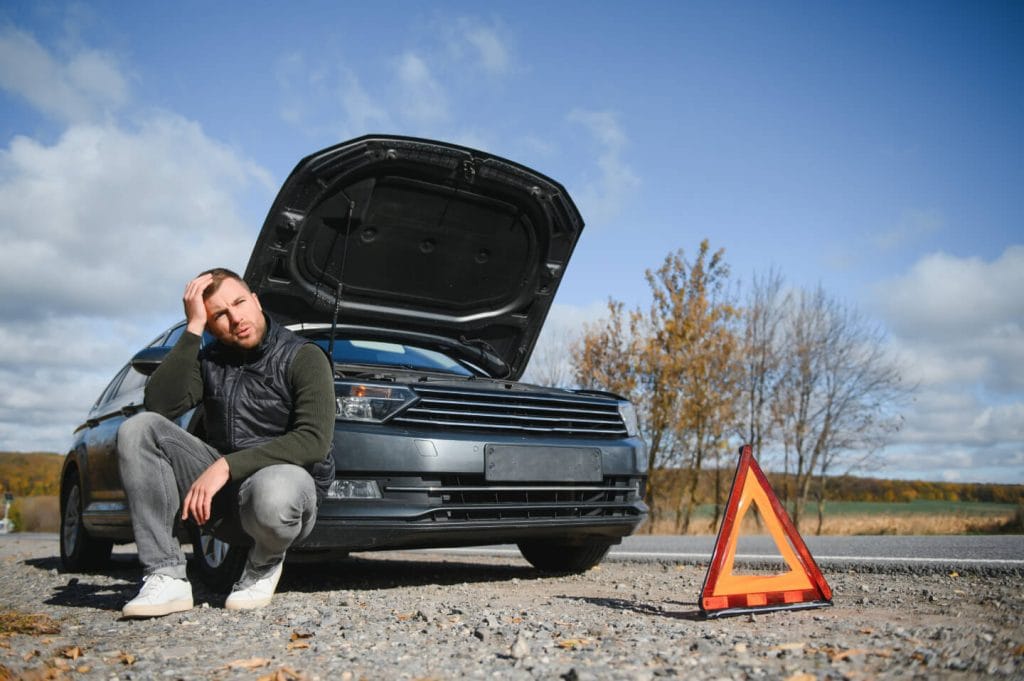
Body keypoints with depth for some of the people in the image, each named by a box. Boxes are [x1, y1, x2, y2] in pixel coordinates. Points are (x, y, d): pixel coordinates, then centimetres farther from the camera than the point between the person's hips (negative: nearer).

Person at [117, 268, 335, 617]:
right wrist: (193, 327, -11)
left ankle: (263, 565, -3)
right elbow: (160, 403, -9)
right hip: (218, 484, 5)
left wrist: (227, 466, -25)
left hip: (285, 474, -5)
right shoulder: (208, 361, 9)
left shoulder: (303, 357, -7)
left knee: (273, 491, -42)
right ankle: (166, 577, -18)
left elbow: (315, 440, -19)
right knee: (137, 428, -15)